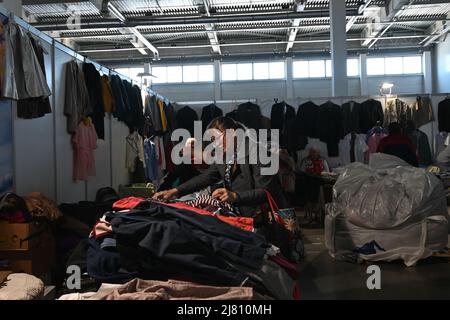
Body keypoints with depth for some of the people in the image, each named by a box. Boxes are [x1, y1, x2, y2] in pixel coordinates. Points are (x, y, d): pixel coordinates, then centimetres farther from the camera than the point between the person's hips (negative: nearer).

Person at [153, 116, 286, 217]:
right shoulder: (223, 157, 9)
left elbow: (266, 192, -20)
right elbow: (204, 178, 11)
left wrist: (235, 196, -32)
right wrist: (175, 191, 2)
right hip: (244, 215, 7)